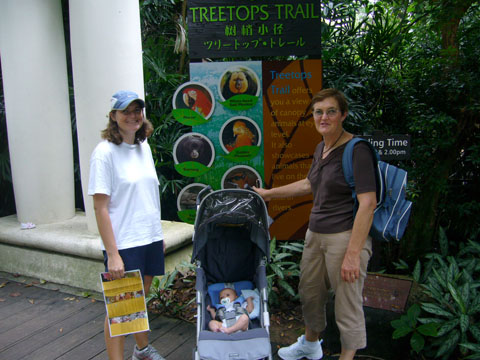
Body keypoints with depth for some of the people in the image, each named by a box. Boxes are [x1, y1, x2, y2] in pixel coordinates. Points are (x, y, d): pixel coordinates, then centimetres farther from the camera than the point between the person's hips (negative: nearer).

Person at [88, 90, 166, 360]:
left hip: (150, 239, 7)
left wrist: (159, 235, 15)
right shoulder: (105, 152, -13)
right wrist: (112, 254, -20)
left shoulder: (143, 147, 8)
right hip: (123, 244, -7)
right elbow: (100, 207, -16)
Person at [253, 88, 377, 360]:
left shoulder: (356, 150, -17)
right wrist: (270, 193, 27)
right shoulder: (322, 148, 10)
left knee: (348, 306, 5)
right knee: (309, 294, 23)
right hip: (316, 234, 9)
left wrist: (353, 254, -24)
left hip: (346, 237, -9)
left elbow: (368, 203, -22)